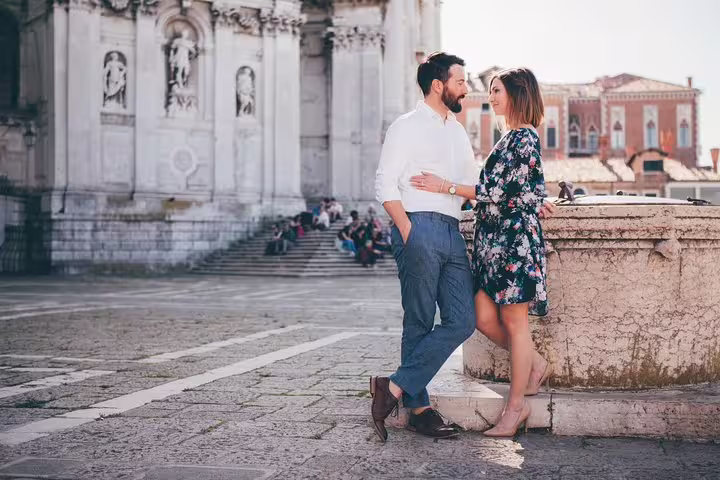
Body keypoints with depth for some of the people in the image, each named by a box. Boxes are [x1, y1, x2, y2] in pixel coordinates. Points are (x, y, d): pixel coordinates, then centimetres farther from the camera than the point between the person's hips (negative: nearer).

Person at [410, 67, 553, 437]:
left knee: (514, 321, -2)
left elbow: (498, 191, -16)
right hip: (494, 239, 9)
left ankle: (516, 406, 6)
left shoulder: (524, 137, -11)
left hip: (515, 238, -9)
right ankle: (535, 365, 25)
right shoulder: (512, 137, 18)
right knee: (485, 318, 5)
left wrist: (445, 186, -14)